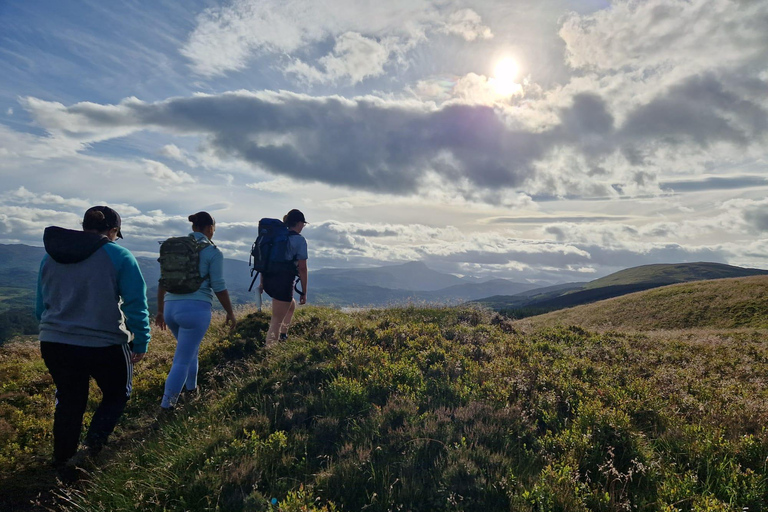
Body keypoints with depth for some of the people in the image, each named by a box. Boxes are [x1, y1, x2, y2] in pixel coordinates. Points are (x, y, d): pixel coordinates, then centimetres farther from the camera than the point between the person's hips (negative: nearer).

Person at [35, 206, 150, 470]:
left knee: (69, 400, 22)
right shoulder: (119, 256, -8)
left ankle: (62, 460, 30)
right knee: (117, 393, 18)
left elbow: (41, 305, 18)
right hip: (104, 346, -5)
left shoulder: (50, 256, 9)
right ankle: (92, 444, 0)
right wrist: (141, 343, -2)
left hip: (53, 344, 5)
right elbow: (136, 305, -11)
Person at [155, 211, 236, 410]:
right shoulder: (213, 252, -5)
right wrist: (230, 313, 4)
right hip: (196, 308, -7)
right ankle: (167, 404, 6)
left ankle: (191, 387, 43)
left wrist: (160, 310, 21)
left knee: (189, 349, 29)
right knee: (183, 359, 2)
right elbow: (219, 287, -7)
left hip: (171, 307, 7)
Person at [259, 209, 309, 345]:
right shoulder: (299, 240, -6)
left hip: (268, 279, 7)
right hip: (284, 282, -7)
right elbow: (302, 268, -9)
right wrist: (303, 292, -2)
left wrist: (262, 283, 21)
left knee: (291, 305, 30)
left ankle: (283, 336, 35)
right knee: (277, 320, 0)